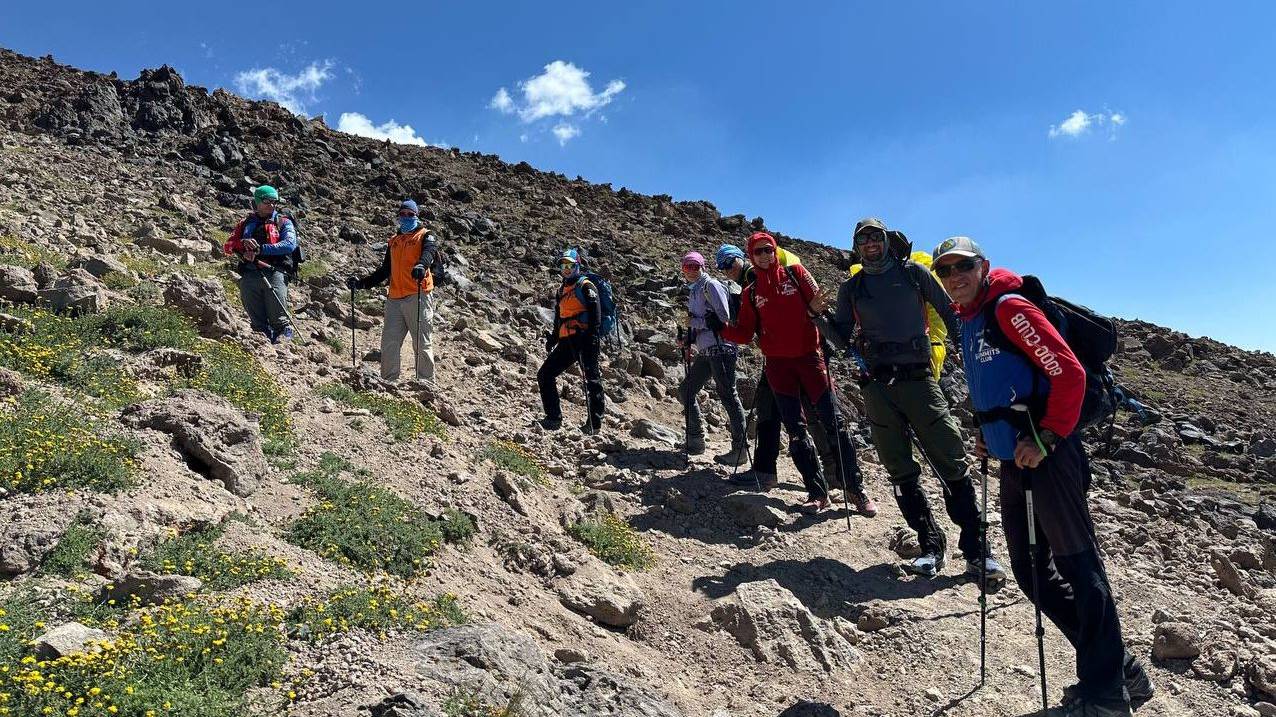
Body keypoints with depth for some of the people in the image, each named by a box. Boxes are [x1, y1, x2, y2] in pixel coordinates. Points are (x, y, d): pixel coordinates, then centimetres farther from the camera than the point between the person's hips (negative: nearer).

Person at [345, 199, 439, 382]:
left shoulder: (425, 236, 7)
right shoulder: (393, 241, 24)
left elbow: (429, 252, -18)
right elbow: (384, 271, 28)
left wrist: (421, 265, -40)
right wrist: (362, 282, 17)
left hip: (418, 297, -5)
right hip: (395, 298, 6)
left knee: (422, 344, -5)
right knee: (389, 344, 0)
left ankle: (427, 382, 1)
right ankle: (388, 381, 7)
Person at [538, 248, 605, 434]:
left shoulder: (585, 286, -1)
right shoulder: (562, 290, 23)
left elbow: (595, 311, -13)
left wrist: (592, 334, -22)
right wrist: (553, 338, 19)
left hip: (583, 339, -8)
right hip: (566, 342, 9)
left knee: (591, 378, -5)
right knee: (544, 375, 4)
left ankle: (595, 422, -2)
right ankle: (554, 418, 6)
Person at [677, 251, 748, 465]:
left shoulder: (710, 285, -6)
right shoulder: (692, 291, 20)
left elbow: (723, 317, -15)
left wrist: (694, 321, -10)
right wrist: (689, 341, 11)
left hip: (721, 348, -10)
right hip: (704, 351, 10)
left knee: (728, 395, -9)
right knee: (686, 390, 12)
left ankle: (740, 449, -5)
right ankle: (696, 440, 22)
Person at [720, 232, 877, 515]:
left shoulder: (795, 273, 5)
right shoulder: (751, 293, 10)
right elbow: (745, 333, 7)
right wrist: (721, 328, -10)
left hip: (808, 355, -2)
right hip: (777, 364, 2)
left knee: (833, 422, -4)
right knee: (796, 431, 3)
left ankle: (855, 488, 6)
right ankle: (817, 492, 11)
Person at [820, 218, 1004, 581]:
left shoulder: (913, 272, 8)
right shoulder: (851, 288, 14)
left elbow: (949, 313, 12)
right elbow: (842, 338, 11)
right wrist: (821, 315, -6)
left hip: (918, 378, -2)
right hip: (877, 386, 2)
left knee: (952, 463, -6)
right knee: (901, 472, 5)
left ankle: (975, 550, 4)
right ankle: (931, 547, 15)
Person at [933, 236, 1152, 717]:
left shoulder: (1009, 307, -10)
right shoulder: (968, 321, 17)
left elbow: (1069, 373, -16)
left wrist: (1046, 439, -18)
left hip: (1046, 456, -9)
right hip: (1013, 460, 10)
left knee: (1077, 565, -3)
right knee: (1031, 571, 12)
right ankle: (1117, 667, 25)